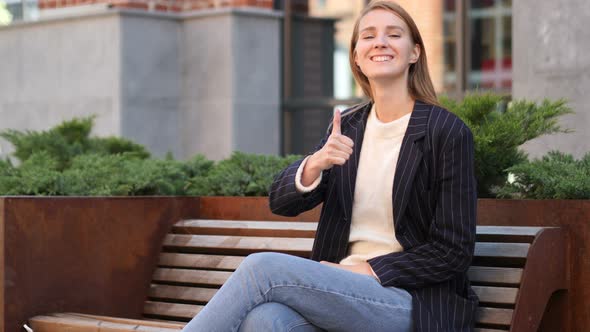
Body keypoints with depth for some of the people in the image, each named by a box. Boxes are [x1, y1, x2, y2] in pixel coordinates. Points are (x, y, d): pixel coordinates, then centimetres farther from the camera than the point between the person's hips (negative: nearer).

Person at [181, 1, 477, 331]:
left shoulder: (449, 133, -5)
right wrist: (313, 165, -18)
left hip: (412, 302, -4)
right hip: (344, 291, 4)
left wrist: (368, 269, -11)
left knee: (263, 267, -25)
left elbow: (454, 252, -6)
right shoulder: (347, 126, 13)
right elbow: (282, 202, 3)